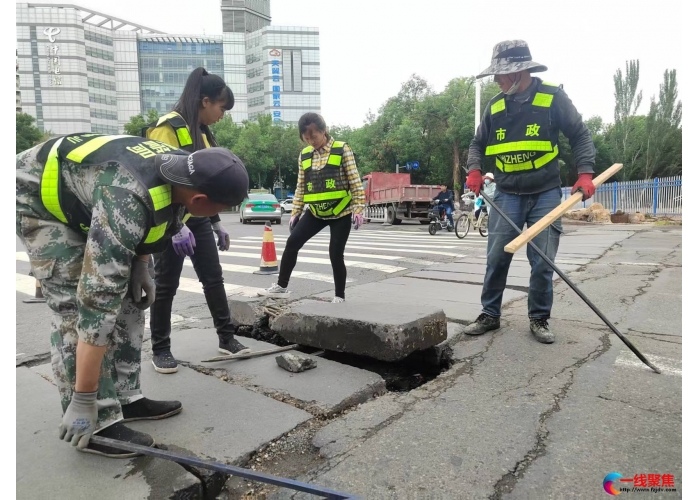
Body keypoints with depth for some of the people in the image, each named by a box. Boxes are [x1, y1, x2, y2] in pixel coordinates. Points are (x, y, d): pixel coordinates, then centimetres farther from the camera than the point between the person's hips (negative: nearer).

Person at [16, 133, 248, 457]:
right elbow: (97, 300, -39)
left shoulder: (186, 171, -18)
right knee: (77, 307, -16)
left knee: (126, 295, 3)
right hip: (37, 198, -7)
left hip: (82, 191, 8)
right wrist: (82, 401, -32)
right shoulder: (127, 204, -42)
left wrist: (140, 265, -2)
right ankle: (98, 423, -5)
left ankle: (126, 399, 12)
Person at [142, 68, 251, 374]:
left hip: (198, 221, 8)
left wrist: (216, 223, 18)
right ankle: (160, 349, 18)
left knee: (214, 278, 8)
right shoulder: (168, 127, -13)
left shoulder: (202, 133, 15)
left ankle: (226, 338, 19)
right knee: (166, 285, 3)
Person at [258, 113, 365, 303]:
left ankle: (340, 296, 11)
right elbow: (301, 187, 11)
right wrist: (295, 212, 7)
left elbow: (355, 182, -8)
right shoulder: (304, 155, 7)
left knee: (335, 253, -6)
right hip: (316, 212, 5)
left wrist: (358, 209, -13)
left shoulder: (342, 149, -6)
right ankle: (281, 286, 10)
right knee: (292, 242, -4)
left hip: (341, 212, -4)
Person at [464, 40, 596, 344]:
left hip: (545, 195, -2)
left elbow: (580, 136, 1)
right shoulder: (495, 106, 6)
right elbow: (478, 144, 16)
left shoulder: (553, 97, -3)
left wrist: (585, 173, -11)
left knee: (542, 262, -1)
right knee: (496, 258, 1)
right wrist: (474, 171, -3)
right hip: (506, 195, 2)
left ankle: (539, 319, 15)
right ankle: (490, 315, 15)